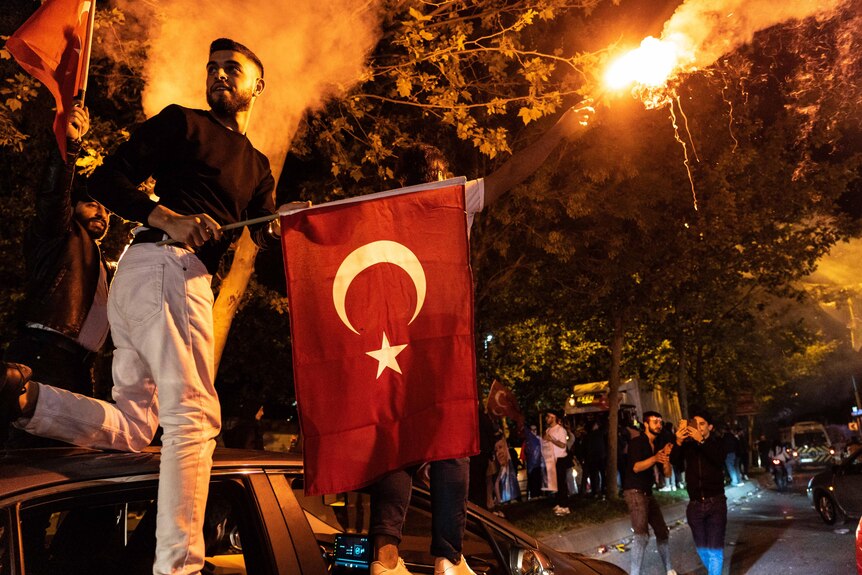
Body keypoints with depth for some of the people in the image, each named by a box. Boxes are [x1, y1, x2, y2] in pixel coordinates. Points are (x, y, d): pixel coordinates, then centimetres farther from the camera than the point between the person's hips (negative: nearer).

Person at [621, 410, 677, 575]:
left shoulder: (656, 445, 13)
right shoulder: (636, 442, -10)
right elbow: (636, 467, -23)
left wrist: (666, 455, -8)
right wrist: (655, 458, -38)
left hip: (647, 492, 8)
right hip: (634, 492, -8)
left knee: (662, 531, 14)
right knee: (642, 535, -19)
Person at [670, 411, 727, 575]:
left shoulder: (717, 444, 0)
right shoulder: (688, 445, 4)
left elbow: (718, 459, -21)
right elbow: (675, 460, -13)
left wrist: (701, 441, -33)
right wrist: (678, 442, -31)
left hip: (715, 503, -3)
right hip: (695, 504, 3)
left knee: (714, 549, -8)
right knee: (702, 548, 16)